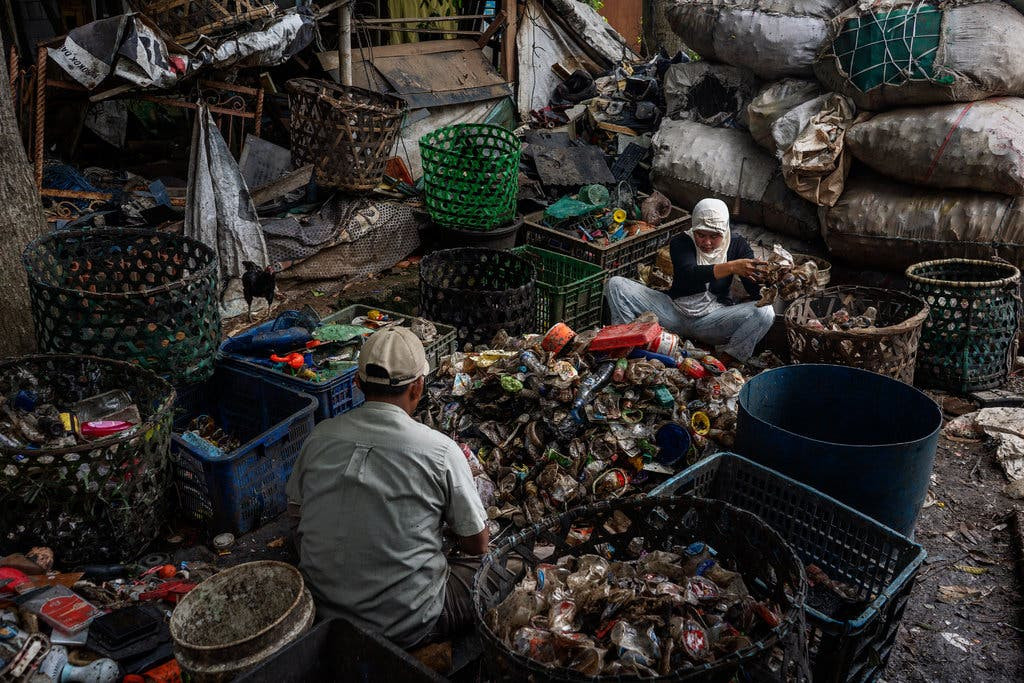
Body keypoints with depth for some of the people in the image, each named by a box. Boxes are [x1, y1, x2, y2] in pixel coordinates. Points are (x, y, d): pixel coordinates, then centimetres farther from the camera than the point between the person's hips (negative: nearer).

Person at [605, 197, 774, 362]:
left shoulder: (737, 244, -1)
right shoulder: (681, 242, -6)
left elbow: (755, 290, -5)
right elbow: (689, 275, -29)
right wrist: (731, 267, -41)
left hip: (714, 318, 0)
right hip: (674, 311, 0)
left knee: (766, 312, -29)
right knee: (616, 285, -16)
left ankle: (724, 362, -31)